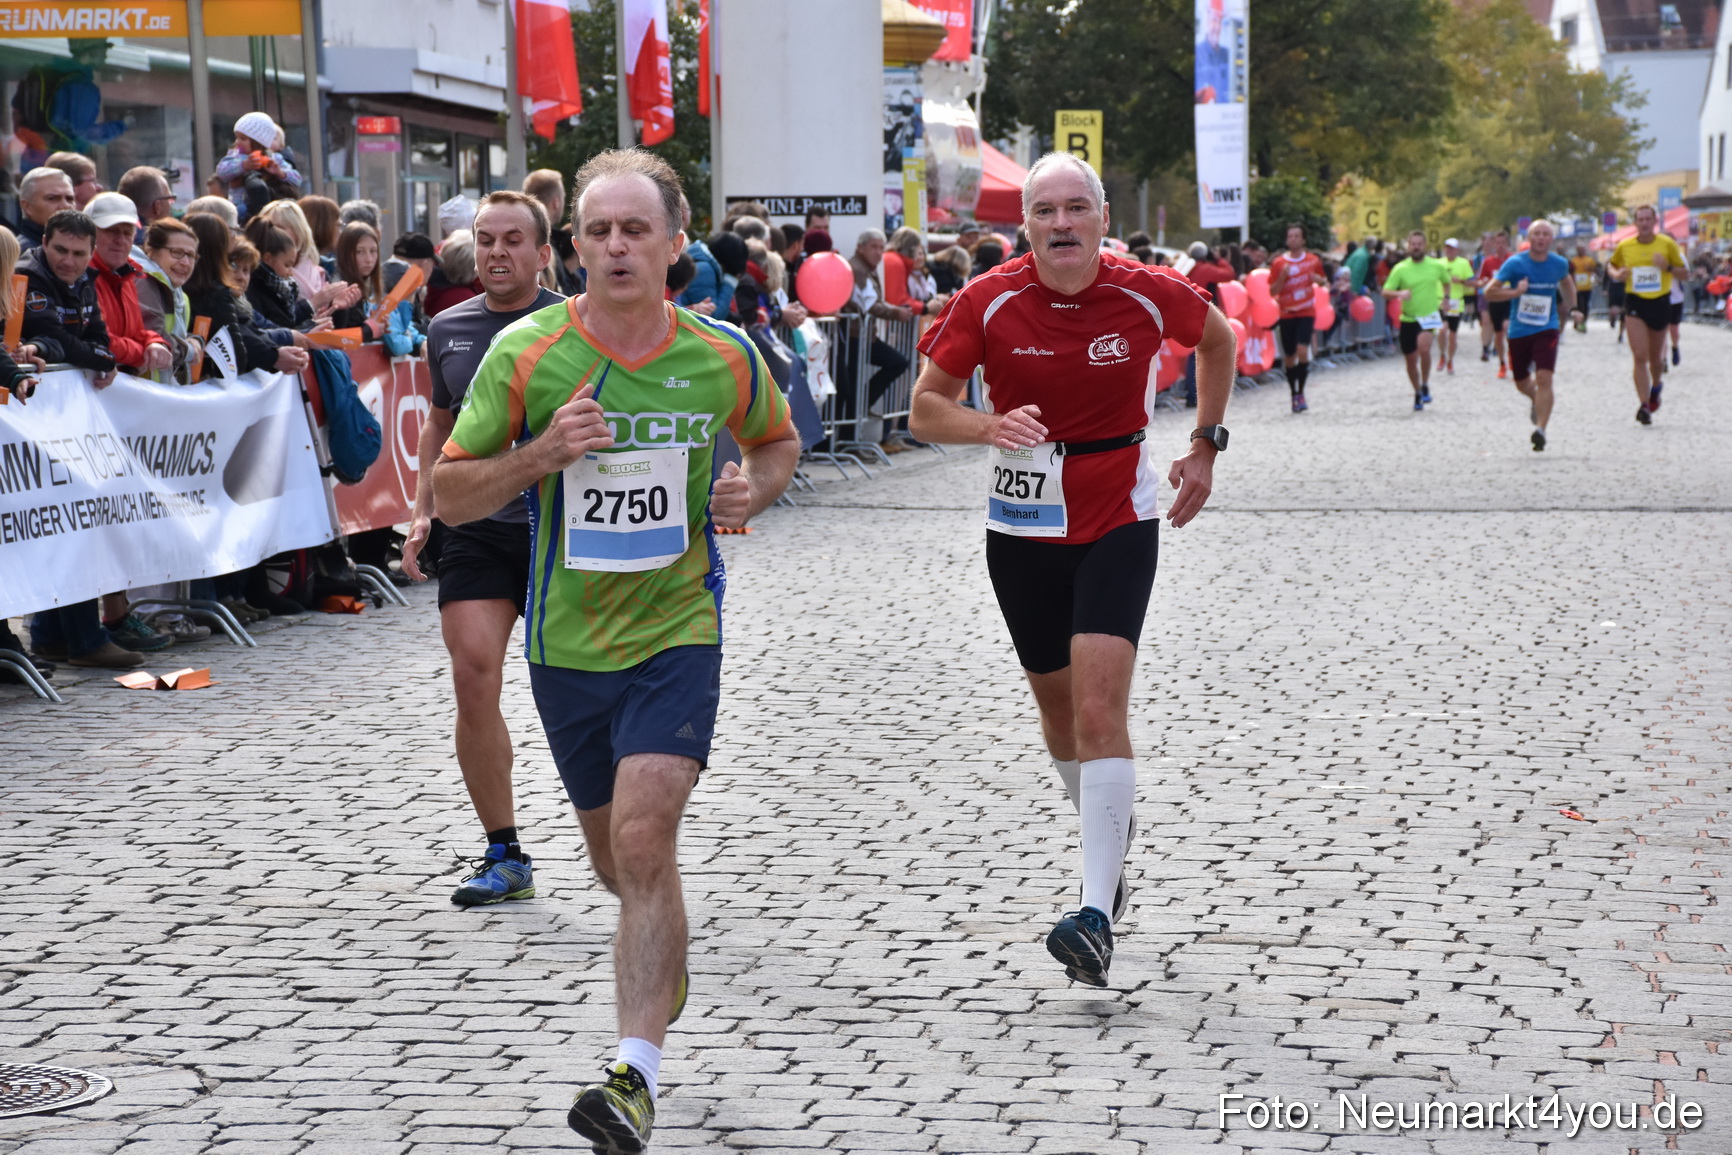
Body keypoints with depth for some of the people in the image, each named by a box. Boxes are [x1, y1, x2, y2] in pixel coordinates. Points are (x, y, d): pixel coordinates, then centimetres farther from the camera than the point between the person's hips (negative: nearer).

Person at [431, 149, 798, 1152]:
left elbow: (780, 439, 16)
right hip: (567, 640, 2)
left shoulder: (725, 355, -5)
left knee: (645, 838, -20)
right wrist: (540, 454, -21)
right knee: (617, 858, 17)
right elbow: (450, 494, -4)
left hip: (677, 628, -2)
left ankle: (638, 1074, -20)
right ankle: (667, 959, 52)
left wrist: (756, 487, -7)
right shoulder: (525, 354, -8)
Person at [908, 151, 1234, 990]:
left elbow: (1218, 340, 14)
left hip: (1120, 522, -2)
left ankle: (1097, 914, -20)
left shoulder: (1148, 294, -8)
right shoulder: (988, 302, -9)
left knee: (1101, 702, -18)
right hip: (1023, 531, 2)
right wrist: (990, 425, -25)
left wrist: (1205, 446, 10)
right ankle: (1111, 833, 44)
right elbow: (925, 409, -5)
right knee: (1058, 706, 14)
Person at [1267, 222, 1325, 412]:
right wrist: (1282, 277, -19)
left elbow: (1323, 281, 17)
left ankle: (1300, 392, -9)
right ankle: (1293, 392, 23)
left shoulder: (1313, 261, 2)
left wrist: (1319, 280, -7)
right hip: (1287, 314, 1)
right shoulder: (1278, 263, -2)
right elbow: (1272, 291, -2)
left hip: (1306, 313, -1)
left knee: (1302, 350, -19)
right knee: (1289, 356, 6)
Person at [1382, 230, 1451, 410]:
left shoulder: (1437, 266, 0)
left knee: (1424, 346, -29)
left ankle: (1425, 386, -10)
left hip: (1429, 315, -1)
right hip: (1408, 318, 1)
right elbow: (1385, 291, -9)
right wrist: (1399, 293, -27)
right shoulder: (1400, 269, -4)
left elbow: (1447, 281, 21)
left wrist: (1444, 298, 14)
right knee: (1411, 359, 8)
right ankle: (1418, 394, 30)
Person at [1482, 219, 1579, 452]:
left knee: (1544, 379, -18)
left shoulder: (1559, 264, 2)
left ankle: (1540, 429, -18)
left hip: (1546, 330, 0)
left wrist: (1572, 308, 20)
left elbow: (1566, 282, 26)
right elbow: (1490, 291, -9)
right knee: (1522, 383, 13)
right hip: (1519, 331, 0)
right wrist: (1516, 292, -22)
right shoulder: (1515, 263, -8)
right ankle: (1537, 402, 48)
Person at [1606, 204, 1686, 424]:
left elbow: (1685, 271, 3)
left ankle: (1656, 386, 45)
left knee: (1656, 357, 13)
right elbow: (1611, 265, 18)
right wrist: (1616, 274, -5)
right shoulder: (1624, 246, 1)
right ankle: (1643, 405, -12)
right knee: (1639, 356, -13)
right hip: (1635, 303, -1)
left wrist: (1668, 267, -17)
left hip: (1660, 303, 1)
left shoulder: (1668, 244, -2)